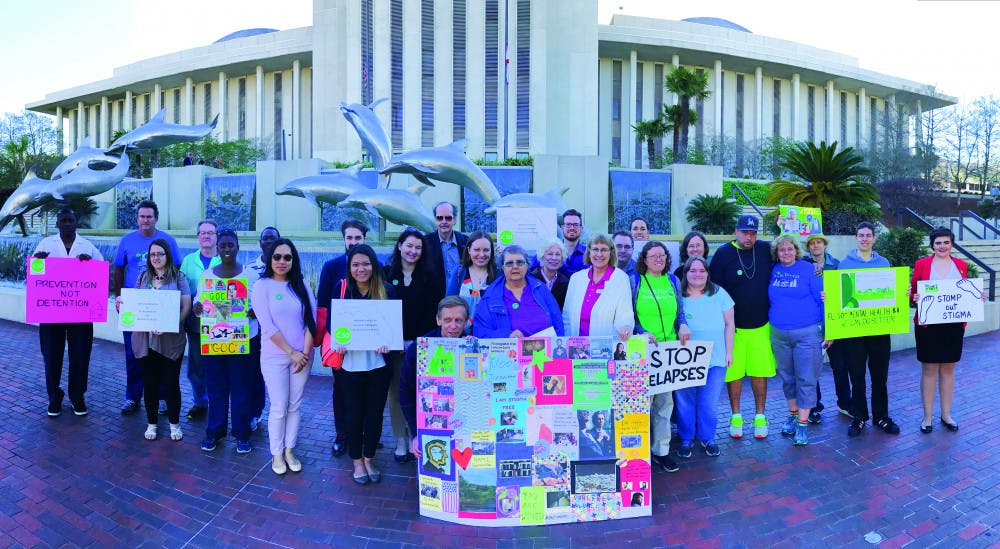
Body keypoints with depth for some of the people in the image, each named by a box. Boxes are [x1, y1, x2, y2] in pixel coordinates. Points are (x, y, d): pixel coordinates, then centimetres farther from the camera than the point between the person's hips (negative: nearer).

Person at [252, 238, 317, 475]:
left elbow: (311, 320, 1)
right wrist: (291, 352, -13)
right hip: (274, 356, -3)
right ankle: (276, 454, 19)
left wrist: (305, 351, -9)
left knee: (295, 406, 10)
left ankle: (289, 450, 25)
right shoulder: (262, 286, -5)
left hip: (302, 355, 3)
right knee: (279, 407, 1)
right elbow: (268, 325, -11)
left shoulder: (301, 285, 5)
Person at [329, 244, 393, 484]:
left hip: (378, 362, 1)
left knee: (375, 412, 9)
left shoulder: (386, 291, 0)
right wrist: (338, 341, -15)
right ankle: (357, 461, 27)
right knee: (354, 413, 8)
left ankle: (369, 459, 28)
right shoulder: (342, 290, 0)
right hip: (351, 362, 0)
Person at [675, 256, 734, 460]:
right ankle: (686, 439, 21)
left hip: (715, 359, 1)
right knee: (685, 401, 4)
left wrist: (729, 351, 7)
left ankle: (707, 438, 23)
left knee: (709, 403, 2)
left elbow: (729, 324, 10)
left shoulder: (719, 294, 5)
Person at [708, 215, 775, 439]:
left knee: (760, 371, 7)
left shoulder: (766, 250, 1)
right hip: (733, 326, -2)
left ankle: (760, 416, 22)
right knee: (734, 371, 5)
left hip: (760, 325, 2)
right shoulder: (723, 253, -7)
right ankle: (736, 416, 21)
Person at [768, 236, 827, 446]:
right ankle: (792, 415, 30)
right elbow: (770, 299, 20)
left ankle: (802, 425, 6)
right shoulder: (773, 270, 6)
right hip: (779, 334, 4)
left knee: (806, 379, -1)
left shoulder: (808, 269, -4)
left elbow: (823, 299, -5)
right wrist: (769, 323, 8)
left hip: (807, 333, -4)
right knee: (787, 377, 14)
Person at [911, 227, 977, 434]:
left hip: (954, 325, 3)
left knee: (948, 370, 11)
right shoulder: (921, 264, -1)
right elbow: (912, 293, 2)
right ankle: (927, 417, 12)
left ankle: (946, 415, 22)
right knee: (929, 370, 3)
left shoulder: (961, 265, 8)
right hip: (928, 325, -3)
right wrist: (915, 298, -19)